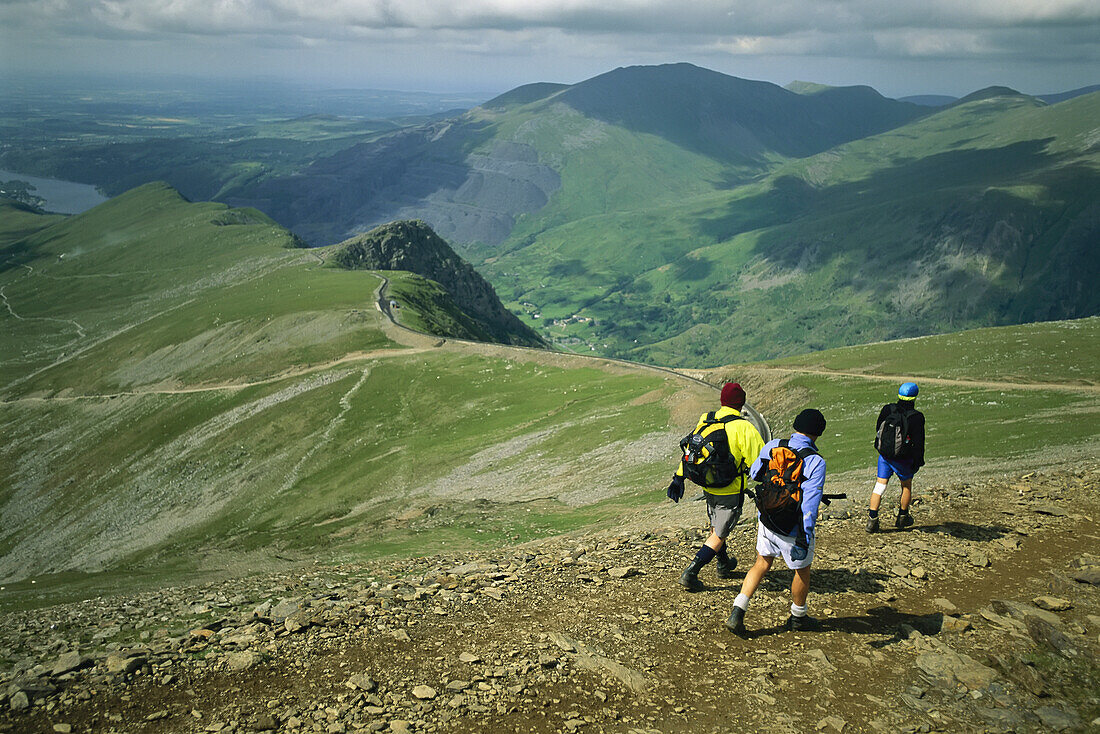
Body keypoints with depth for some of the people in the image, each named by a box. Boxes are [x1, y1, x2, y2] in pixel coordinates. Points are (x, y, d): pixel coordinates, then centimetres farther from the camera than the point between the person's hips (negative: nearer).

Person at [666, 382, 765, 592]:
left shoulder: (705, 420, -2)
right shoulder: (744, 427, -19)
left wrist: (679, 478, 11)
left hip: (709, 486, 6)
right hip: (731, 492, -6)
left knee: (715, 528, 25)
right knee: (719, 535, 4)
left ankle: (724, 566, 45)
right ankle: (690, 573, -4)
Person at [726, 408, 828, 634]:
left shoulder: (772, 447, -7)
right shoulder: (815, 462, -21)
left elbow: (755, 473, 10)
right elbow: (809, 505, -25)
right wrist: (804, 539, -24)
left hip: (766, 521, 4)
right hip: (793, 530, -4)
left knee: (761, 565, 20)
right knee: (802, 571, 20)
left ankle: (737, 612, 10)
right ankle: (798, 617, 39)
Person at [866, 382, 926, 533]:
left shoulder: (887, 410, -7)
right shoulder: (916, 417, -18)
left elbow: (878, 430, 7)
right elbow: (918, 442, -13)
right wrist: (917, 462, -2)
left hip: (884, 456, 3)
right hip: (903, 460, -2)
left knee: (880, 485, 8)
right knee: (906, 485, 20)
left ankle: (872, 520, 0)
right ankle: (902, 518, 32)